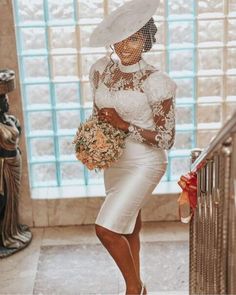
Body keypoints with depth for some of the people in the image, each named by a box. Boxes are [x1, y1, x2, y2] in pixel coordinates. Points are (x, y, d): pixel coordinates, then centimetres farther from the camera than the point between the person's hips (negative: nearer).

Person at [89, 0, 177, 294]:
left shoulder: (154, 81, -19)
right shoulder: (101, 69, -2)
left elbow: (165, 138, -16)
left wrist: (123, 125, -21)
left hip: (143, 164, -6)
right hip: (113, 160, 6)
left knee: (106, 228, -13)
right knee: (127, 229, 18)